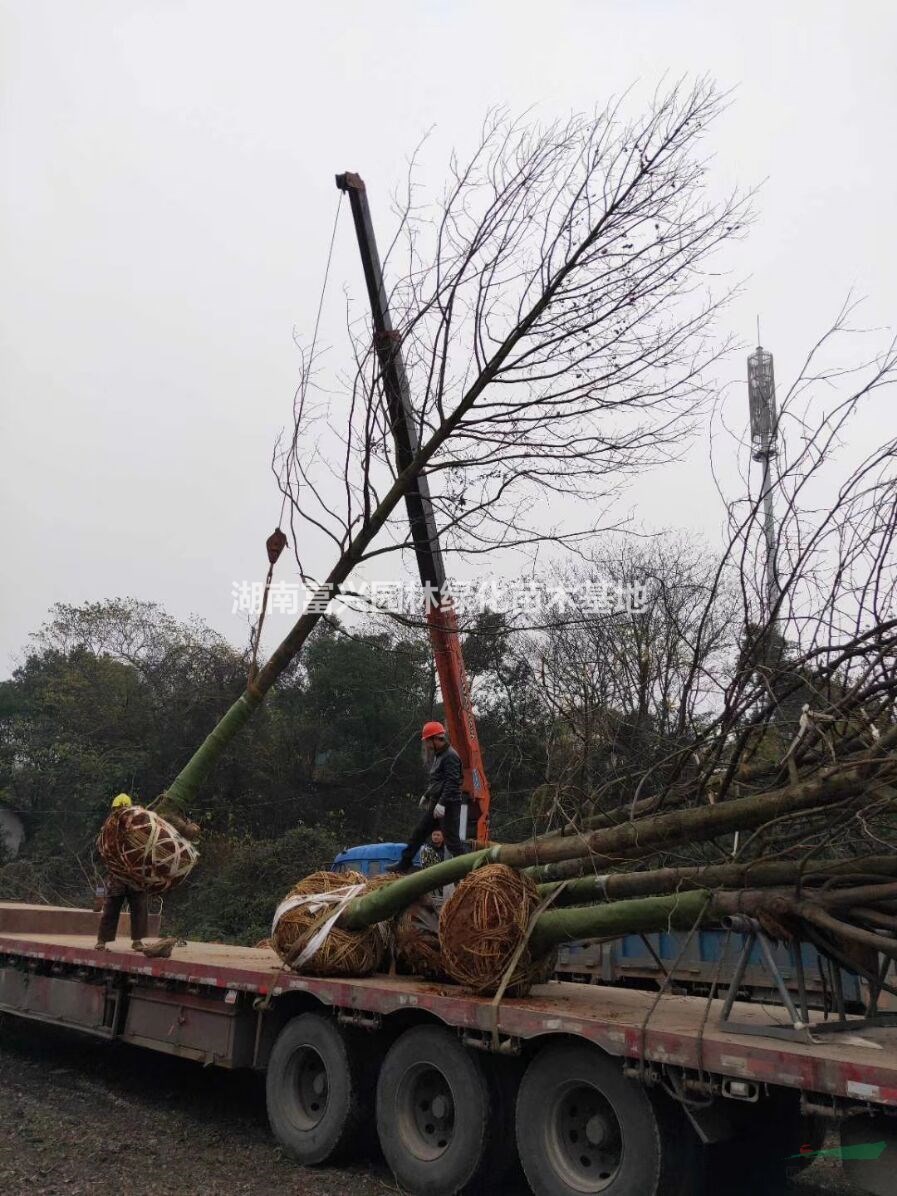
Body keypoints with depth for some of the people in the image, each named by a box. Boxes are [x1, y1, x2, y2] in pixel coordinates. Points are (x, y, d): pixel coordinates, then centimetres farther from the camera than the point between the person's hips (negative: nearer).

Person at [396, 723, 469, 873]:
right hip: (435, 803, 10)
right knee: (418, 833, 13)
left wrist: (442, 803, -31)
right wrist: (426, 795, 34)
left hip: (449, 804, -10)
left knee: (452, 840, -9)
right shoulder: (438, 756, 16)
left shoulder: (450, 756, -15)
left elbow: (452, 782, -25)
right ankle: (403, 866, 21)